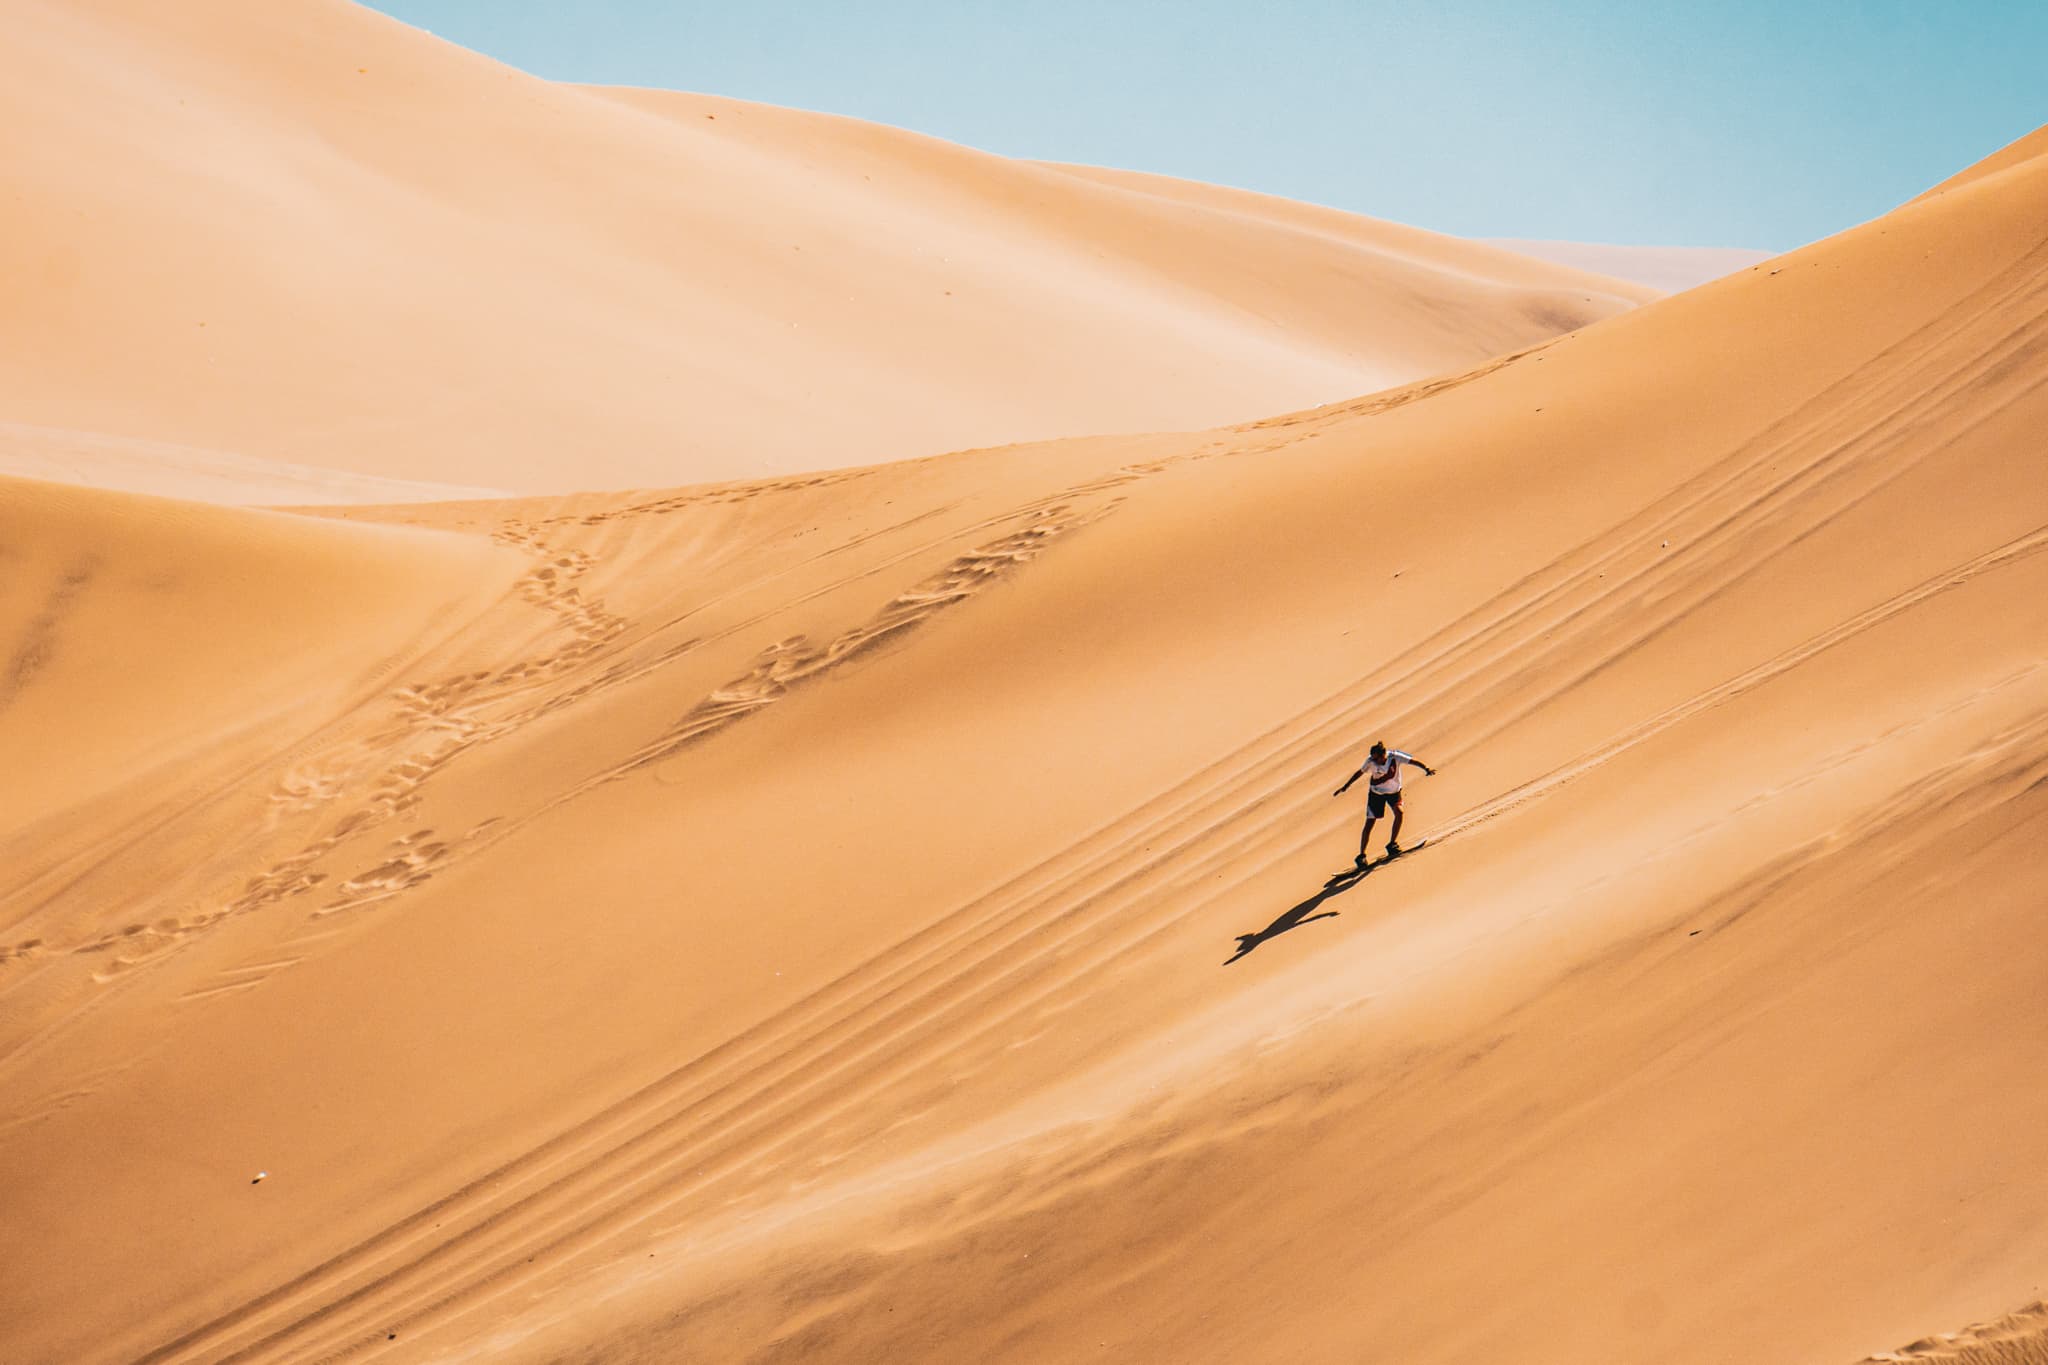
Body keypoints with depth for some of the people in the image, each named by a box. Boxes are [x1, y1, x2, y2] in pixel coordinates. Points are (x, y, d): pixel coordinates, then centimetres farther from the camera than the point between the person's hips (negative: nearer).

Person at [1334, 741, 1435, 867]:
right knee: (1369, 823, -4)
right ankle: (1361, 855, 7)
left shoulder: (1394, 756, -26)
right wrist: (1345, 787, 2)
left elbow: (1413, 761, -27)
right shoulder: (1370, 761, -21)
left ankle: (1392, 844, -10)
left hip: (1394, 791, 0)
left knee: (1399, 812, -26)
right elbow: (1360, 773, -5)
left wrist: (1427, 769, -45)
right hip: (1376, 792, 0)